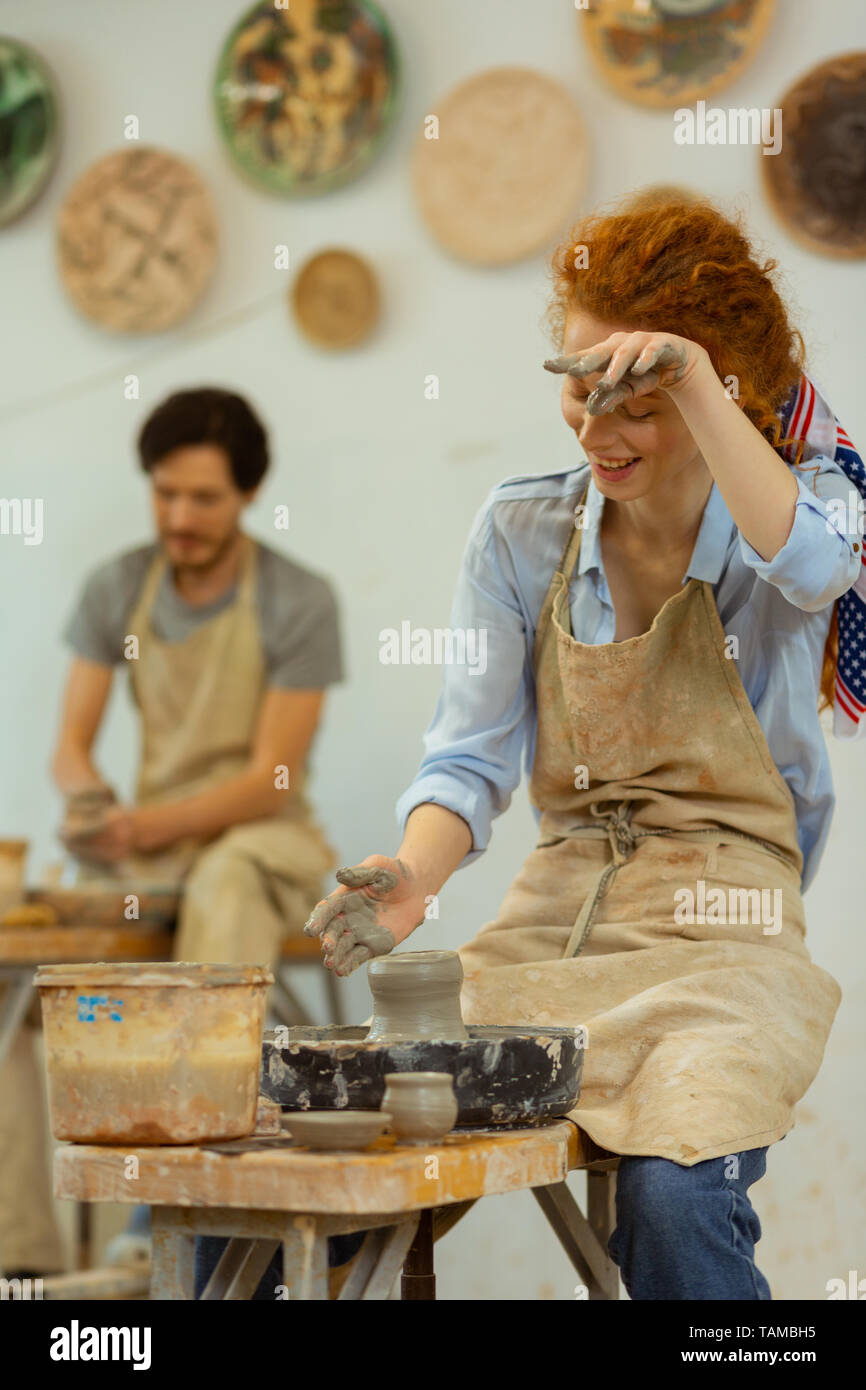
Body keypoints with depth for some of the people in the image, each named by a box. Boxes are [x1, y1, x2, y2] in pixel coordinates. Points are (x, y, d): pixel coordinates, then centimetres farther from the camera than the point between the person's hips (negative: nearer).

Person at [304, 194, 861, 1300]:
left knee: (673, 1195, -31)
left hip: (722, 931, -3)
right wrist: (414, 873, -18)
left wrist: (690, 376, -30)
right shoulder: (523, 529, 7)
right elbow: (472, 755, 2)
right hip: (550, 920, 3)